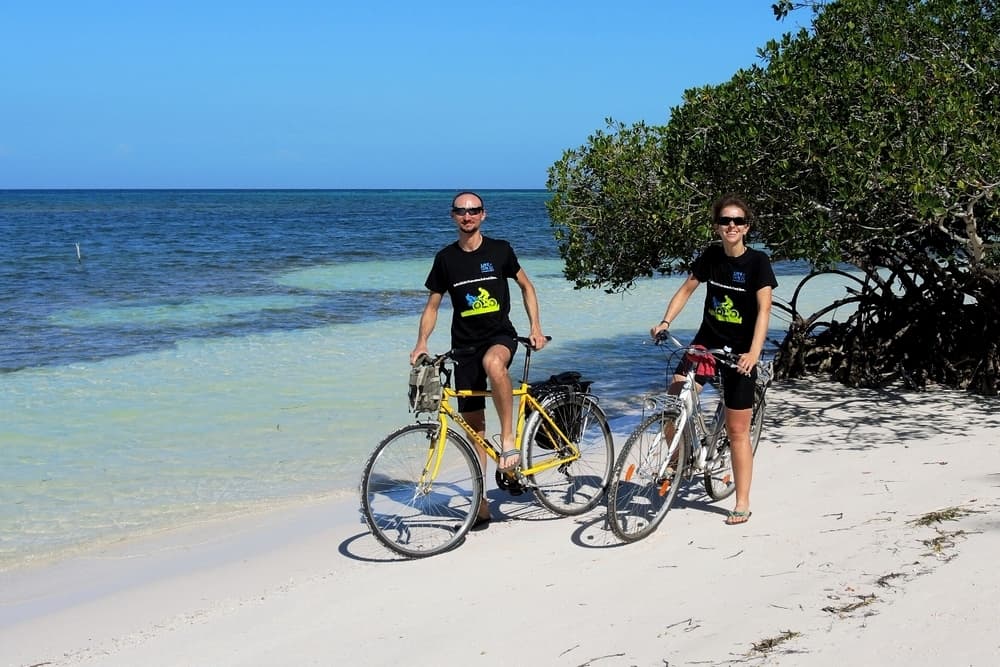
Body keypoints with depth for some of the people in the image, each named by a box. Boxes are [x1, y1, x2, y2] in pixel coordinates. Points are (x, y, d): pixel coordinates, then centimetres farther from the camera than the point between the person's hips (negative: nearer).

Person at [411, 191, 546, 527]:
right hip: (465, 346, 3)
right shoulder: (446, 258, 5)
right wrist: (421, 344, -4)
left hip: (500, 336, -3)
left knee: (493, 363, -41)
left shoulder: (499, 250, 0)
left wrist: (535, 326, 0)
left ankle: (509, 440, -27)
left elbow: (526, 286, 11)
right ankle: (481, 503, 10)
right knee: (473, 425, 3)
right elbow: (432, 306, 10)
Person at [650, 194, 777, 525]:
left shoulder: (758, 261, -13)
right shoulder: (711, 255, -1)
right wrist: (665, 321, -9)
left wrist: (753, 353, -34)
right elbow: (686, 289, 7)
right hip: (707, 343, 4)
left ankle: (742, 503, 10)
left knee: (737, 431, 0)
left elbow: (764, 310, -22)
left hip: (739, 352, -4)